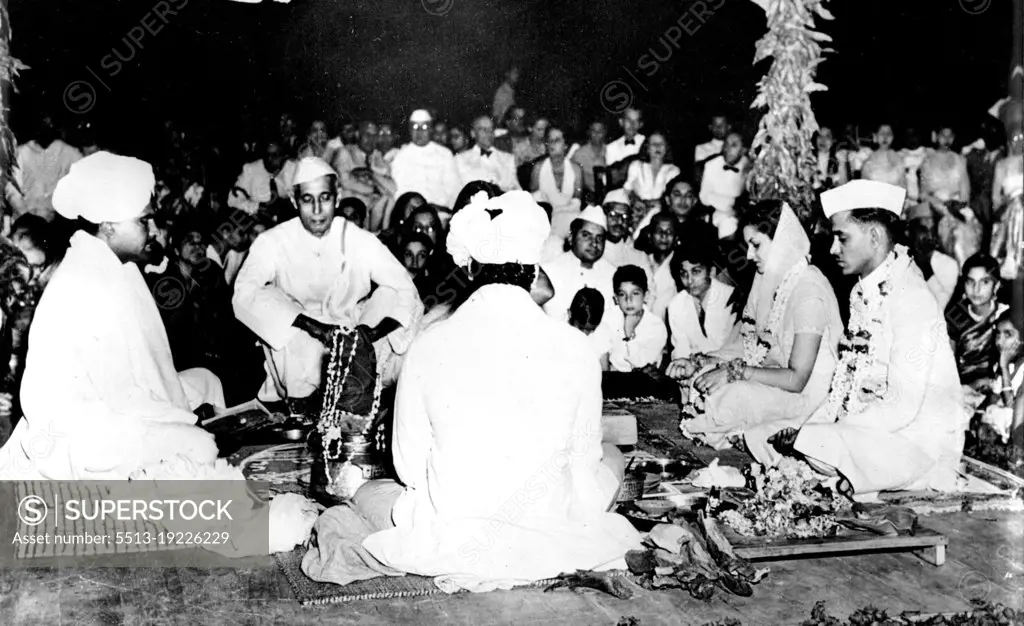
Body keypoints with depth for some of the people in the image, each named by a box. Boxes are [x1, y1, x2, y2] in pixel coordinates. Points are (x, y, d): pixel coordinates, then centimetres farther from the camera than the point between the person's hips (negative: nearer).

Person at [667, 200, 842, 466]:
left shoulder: (808, 292, -21)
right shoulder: (770, 280, 8)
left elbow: (796, 379, -23)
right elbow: (744, 345, 9)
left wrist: (734, 372, -23)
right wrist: (697, 362, -4)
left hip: (803, 393, -9)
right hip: (771, 378, 9)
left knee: (727, 398, -30)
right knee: (693, 382, -7)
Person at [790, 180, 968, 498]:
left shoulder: (911, 301, -21)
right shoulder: (862, 292, 8)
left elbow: (902, 407, -24)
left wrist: (813, 434, -20)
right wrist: (812, 424, -5)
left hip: (920, 443, -9)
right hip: (873, 429, 9)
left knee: (817, 446, -30)